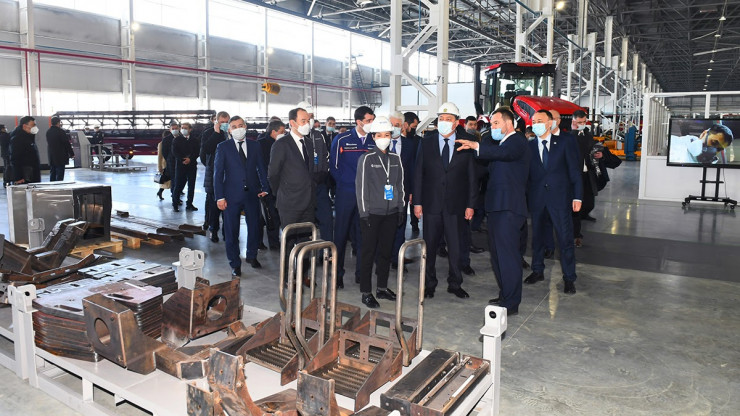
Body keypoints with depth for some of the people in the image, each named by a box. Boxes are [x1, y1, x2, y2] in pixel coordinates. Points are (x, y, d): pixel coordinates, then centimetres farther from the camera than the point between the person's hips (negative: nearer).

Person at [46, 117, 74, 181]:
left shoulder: (48, 132, 7)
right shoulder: (61, 132, -14)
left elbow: (48, 143, 15)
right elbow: (67, 144, -12)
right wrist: (71, 154, -5)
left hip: (51, 157, 7)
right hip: (60, 156, -7)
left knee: (52, 173, 12)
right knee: (59, 174, -4)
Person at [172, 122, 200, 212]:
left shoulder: (195, 140, 8)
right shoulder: (177, 140, 7)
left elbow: (197, 152, 1)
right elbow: (174, 152, -2)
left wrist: (190, 159, -14)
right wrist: (183, 159, -15)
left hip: (192, 165, 1)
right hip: (180, 165, -1)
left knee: (191, 185, 3)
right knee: (179, 185, -3)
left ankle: (189, 204, 11)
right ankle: (175, 204, 8)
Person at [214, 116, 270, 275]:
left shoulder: (255, 145, 7)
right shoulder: (223, 147, 0)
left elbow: (261, 168, 10)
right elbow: (218, 173, -2)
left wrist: (265, 188, -2)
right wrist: (219, 197, -9)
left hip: (252, 194, 3)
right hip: (232, 195, -2)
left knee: (254, 227, 14)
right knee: (231, 231, 4)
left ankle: (252, 256, 36)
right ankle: (235, 264, 18)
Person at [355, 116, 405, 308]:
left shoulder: (396, 159, 8)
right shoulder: (366, 159, -4)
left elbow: (400, 185, 13)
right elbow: (361, 187, -6)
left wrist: (401, 209, 9)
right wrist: (364, 213, -10)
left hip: (391, 213, 4)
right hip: (372, 213, -4)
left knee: (386, 251, 11)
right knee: (368, 252, 0)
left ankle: (382, 288, 24)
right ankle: (366, 292, 9)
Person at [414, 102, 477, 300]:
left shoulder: (466, 143, -1)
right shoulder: (426, 142, 2)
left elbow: (472, 176, 1)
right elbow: (418, 173, 2)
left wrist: (470, 204, -2)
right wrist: (417, 202, -3)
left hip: (456, 205, -1)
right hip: (431, 203, 1)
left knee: (455, 246, 7)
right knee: (430, 246, 9)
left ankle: (455, 284, 25)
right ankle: (429, 283, 25)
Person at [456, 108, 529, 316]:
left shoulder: (517, 141, -9)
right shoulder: (503, 143, 22)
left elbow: (501, 153, -30)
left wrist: (476, 146, -34)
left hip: (508, 207, -10)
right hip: (498, 206, 11)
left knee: (507, 254, -8)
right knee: (497, 253, 16)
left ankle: (511, 303, -1)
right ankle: (504, 295, 27)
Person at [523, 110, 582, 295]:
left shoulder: (565, 143, 1)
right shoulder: (529, 146, 7)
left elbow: (575, 170, 0)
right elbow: (526, 173, 5)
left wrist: (577, 197, -6)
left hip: (560, 198, -2)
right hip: (537, 199, 3)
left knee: (565, 238, -1)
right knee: (537, 236, 13)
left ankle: (569, 278, 11)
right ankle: (538, 271, 29)